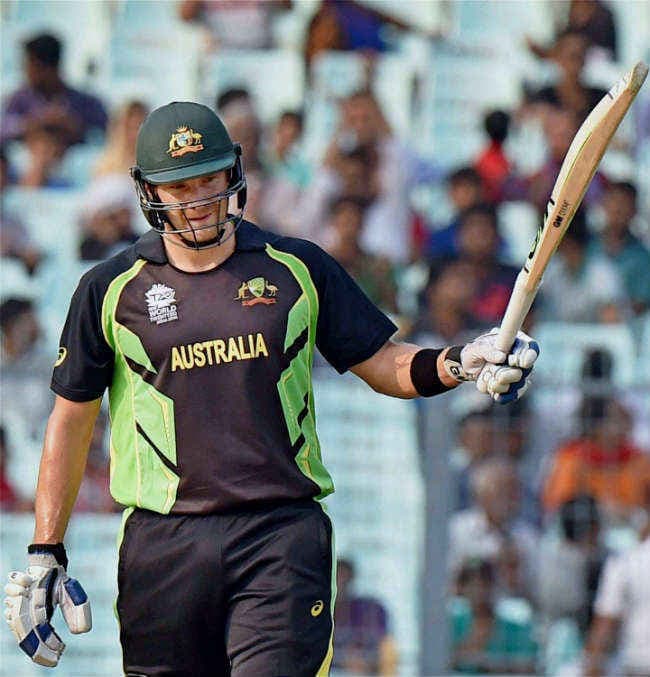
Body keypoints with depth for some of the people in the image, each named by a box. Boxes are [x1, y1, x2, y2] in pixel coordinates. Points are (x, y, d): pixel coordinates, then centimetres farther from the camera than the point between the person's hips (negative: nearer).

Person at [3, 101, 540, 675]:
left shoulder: (298, 268, 9)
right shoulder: (110, 290, 7)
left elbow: (381, 364, 14)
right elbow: (72, 420, 12)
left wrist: (456, 364, -7)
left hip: (284, 539, -1)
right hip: (165, 542, 1)